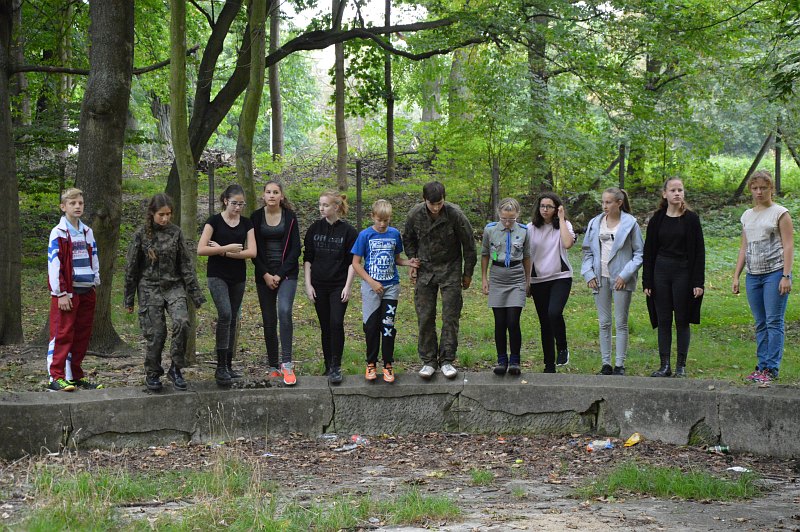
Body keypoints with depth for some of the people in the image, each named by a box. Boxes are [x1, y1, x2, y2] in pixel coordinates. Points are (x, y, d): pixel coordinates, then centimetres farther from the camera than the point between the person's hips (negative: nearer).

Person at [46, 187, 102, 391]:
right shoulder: (58, 233, -6)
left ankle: (75, 375, 15)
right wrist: (61, 294, -14)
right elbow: (54, 265, -10)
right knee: (62, 334, -8)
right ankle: (56, 377, -7)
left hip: (86, 291, 6)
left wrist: (95, 283, 10)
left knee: (82, 335, 8)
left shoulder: (87, 232, 14)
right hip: (67, 292, -6)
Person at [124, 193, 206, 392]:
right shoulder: (141, 234, -3)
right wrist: (129, 299, 5)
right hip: (150, 288, -1)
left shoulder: (175, 232, 2)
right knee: (155, 333, -3)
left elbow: (186, 264, 5)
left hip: (174, 286, 1)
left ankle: (176, 369, -6)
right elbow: (131, 268, 3)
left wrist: (195, 294, 1)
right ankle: (152, 374, 17)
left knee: (181, 322, -21)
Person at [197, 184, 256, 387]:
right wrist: (227, 248, -18)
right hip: (218, 276, -4)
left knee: (233, 320, 8)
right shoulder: (214, 221, -4)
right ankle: (220, 368, -19)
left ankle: (228, 366, 16)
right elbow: (201, 249, -11)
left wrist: (222, 251, -11)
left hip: (238, 278, 4)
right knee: (225, 315, -21)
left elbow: (252, 251, -4)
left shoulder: (246, 223, 7)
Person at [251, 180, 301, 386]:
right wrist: (266, 274, -6)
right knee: (269, 321, 3)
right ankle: (273, 367, 12)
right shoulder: (256, 218, 5)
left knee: (284, 311, -23)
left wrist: (280, 274, -9)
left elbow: (295, 249, -1)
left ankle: (286, 363, -22)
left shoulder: (290, 217, 1)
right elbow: (254, 250, 4)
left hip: (286, 272, -2)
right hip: (264, 274, 2)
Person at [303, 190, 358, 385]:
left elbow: (352, 262, -3)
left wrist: (348, 286, -9)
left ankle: (336, 367, -9)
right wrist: (308, 284, 1)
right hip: (319, 286, 3)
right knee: (325, 327, 6)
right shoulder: (315, 229, 4)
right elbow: (307, 259, 7)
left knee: (336, 323, -14)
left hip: (339, 286, -3)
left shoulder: (348, 231, -4)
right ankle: (328, 367, 15)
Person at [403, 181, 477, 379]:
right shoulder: (415, 214, -11)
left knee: (450, 316, -2)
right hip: (425, 270, 2)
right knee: (425, 318, 2)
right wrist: (412, 263, 4)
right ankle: (428, 361, 10)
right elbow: (408, 239, 10)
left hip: (450, 270, -2)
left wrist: (468, 273, 1)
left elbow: (469, 245, -5)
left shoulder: (455, 214, -18)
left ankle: (447, 360, 7)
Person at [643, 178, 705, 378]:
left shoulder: (691, 219, -1)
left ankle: (681, 365, 9)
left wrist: (698, 282, -9)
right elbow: (649, 251, 7)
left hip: (683, 273, -2)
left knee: (682, 320, 2)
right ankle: (665, 365, 9)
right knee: (663, 320, 4)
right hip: (661, 273, 3)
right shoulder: (657, 219, 5)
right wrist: (647, 282, 2)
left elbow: (699, 252, -3)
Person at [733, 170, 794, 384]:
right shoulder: (747, 216, 16)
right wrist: (736, 276, 13)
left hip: (775, 272, -6)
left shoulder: (780, 213, -1)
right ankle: (762, 366, 11)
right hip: (753, 275, 6)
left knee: (774, 322, -7)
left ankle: (772, 368, -6)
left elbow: (788, 246, -6)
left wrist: (786, 276, -14)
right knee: (760, 324, 8)